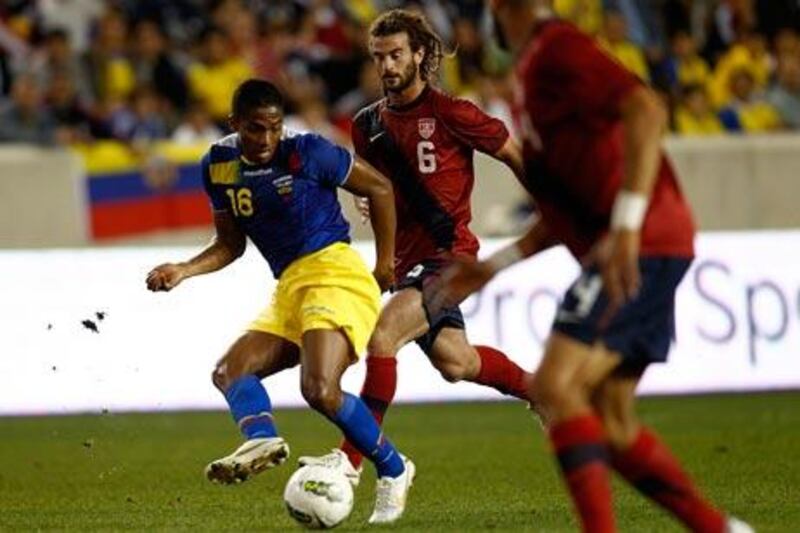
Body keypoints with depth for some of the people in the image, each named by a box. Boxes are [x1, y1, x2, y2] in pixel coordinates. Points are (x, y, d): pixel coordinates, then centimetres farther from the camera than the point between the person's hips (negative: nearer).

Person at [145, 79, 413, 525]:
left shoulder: (308, 153, -9)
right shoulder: (219, 166, 8)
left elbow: (380, 188, 1)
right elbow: (230, 245, 19)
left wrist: (385, 263, 3)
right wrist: (183, 271, 3)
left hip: (333, 272, -8)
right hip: (289, 288, 8)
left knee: (320, 389, -24)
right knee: (230, 371, -6)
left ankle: (393, 470, -8)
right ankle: (261, 439, -34)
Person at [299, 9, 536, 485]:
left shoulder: (449, 113, -10)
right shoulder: (369, 124, 9)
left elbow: (514, 155, -1)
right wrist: (370, 201, 1)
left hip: (448, 257, -7)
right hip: (408, 260, 7)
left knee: (382, 336, -24)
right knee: (453, 362, 15)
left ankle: (352, 459, -21)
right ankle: (537, 389, 43)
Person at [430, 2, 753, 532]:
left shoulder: (557, 47, -8)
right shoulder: (533, 70, 22)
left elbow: (646, 110, -24)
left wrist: (627, 226, -30)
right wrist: (494, 266, 25)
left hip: (643, 246, -10)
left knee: (556, 385, -17)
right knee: (609, 425, 9)